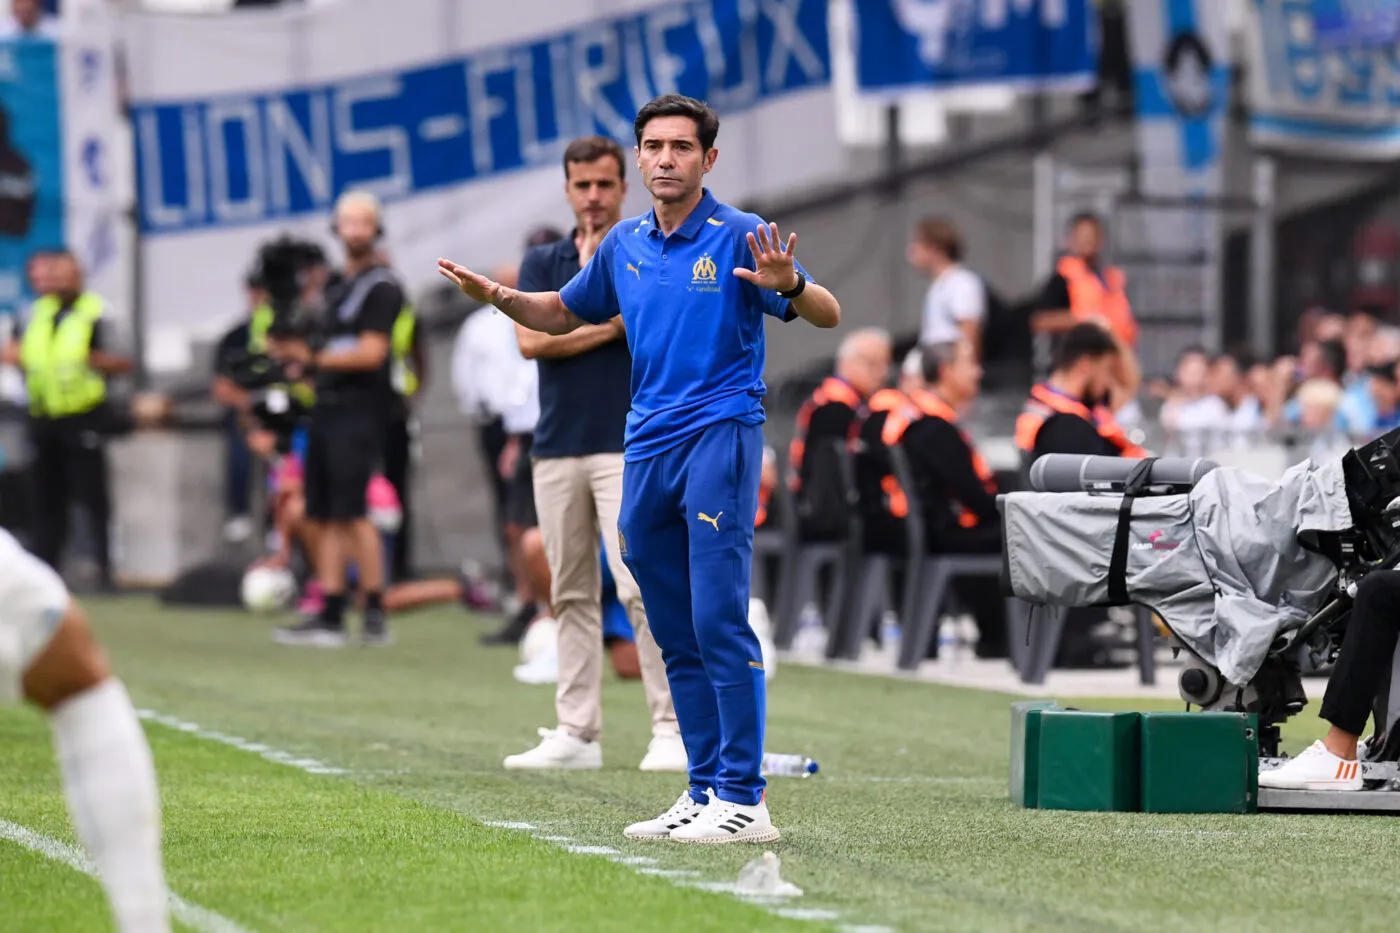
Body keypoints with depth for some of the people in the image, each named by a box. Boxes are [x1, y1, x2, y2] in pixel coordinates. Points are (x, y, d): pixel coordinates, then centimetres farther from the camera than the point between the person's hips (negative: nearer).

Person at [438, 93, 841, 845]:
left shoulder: (739, 236, -5)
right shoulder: (623, 245, 13)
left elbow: (828, 315, -9)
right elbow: (564, 313, 28)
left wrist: (788, 284, -30)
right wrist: (496, 295, 10)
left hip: (720, 436, -7)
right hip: (646, 447, 7)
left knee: (719, 620, -13)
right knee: (675, 635, 9)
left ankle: (744, 799, -11)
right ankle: (704, 791, 15)